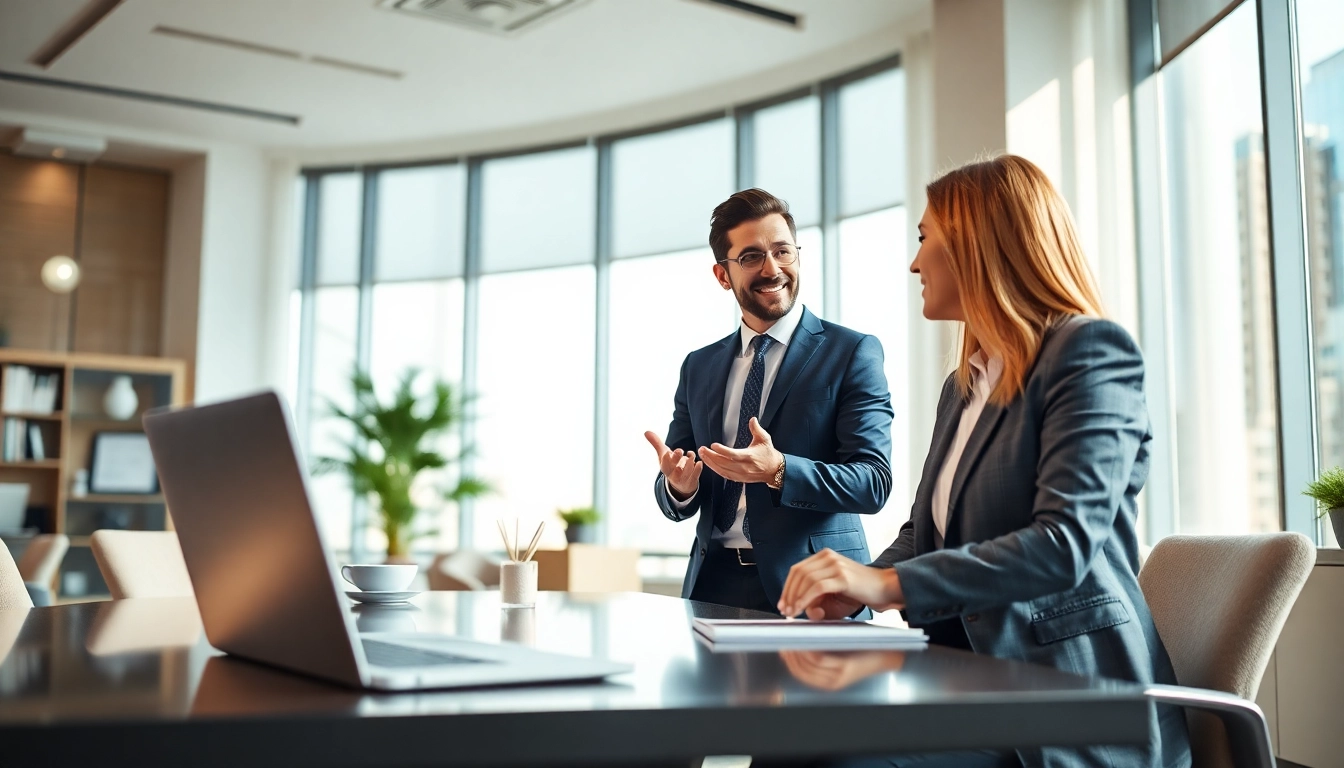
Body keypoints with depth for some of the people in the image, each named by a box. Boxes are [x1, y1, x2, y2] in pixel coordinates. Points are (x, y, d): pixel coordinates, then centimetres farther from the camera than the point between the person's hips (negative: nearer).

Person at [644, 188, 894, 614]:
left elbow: (874, 483, -9)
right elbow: (676, 500, 14)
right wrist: (679, 486, -10)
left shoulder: (852, 353, 0)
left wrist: (779, 471, -24)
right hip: (714, 584, 4)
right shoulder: (698, 367, 14)